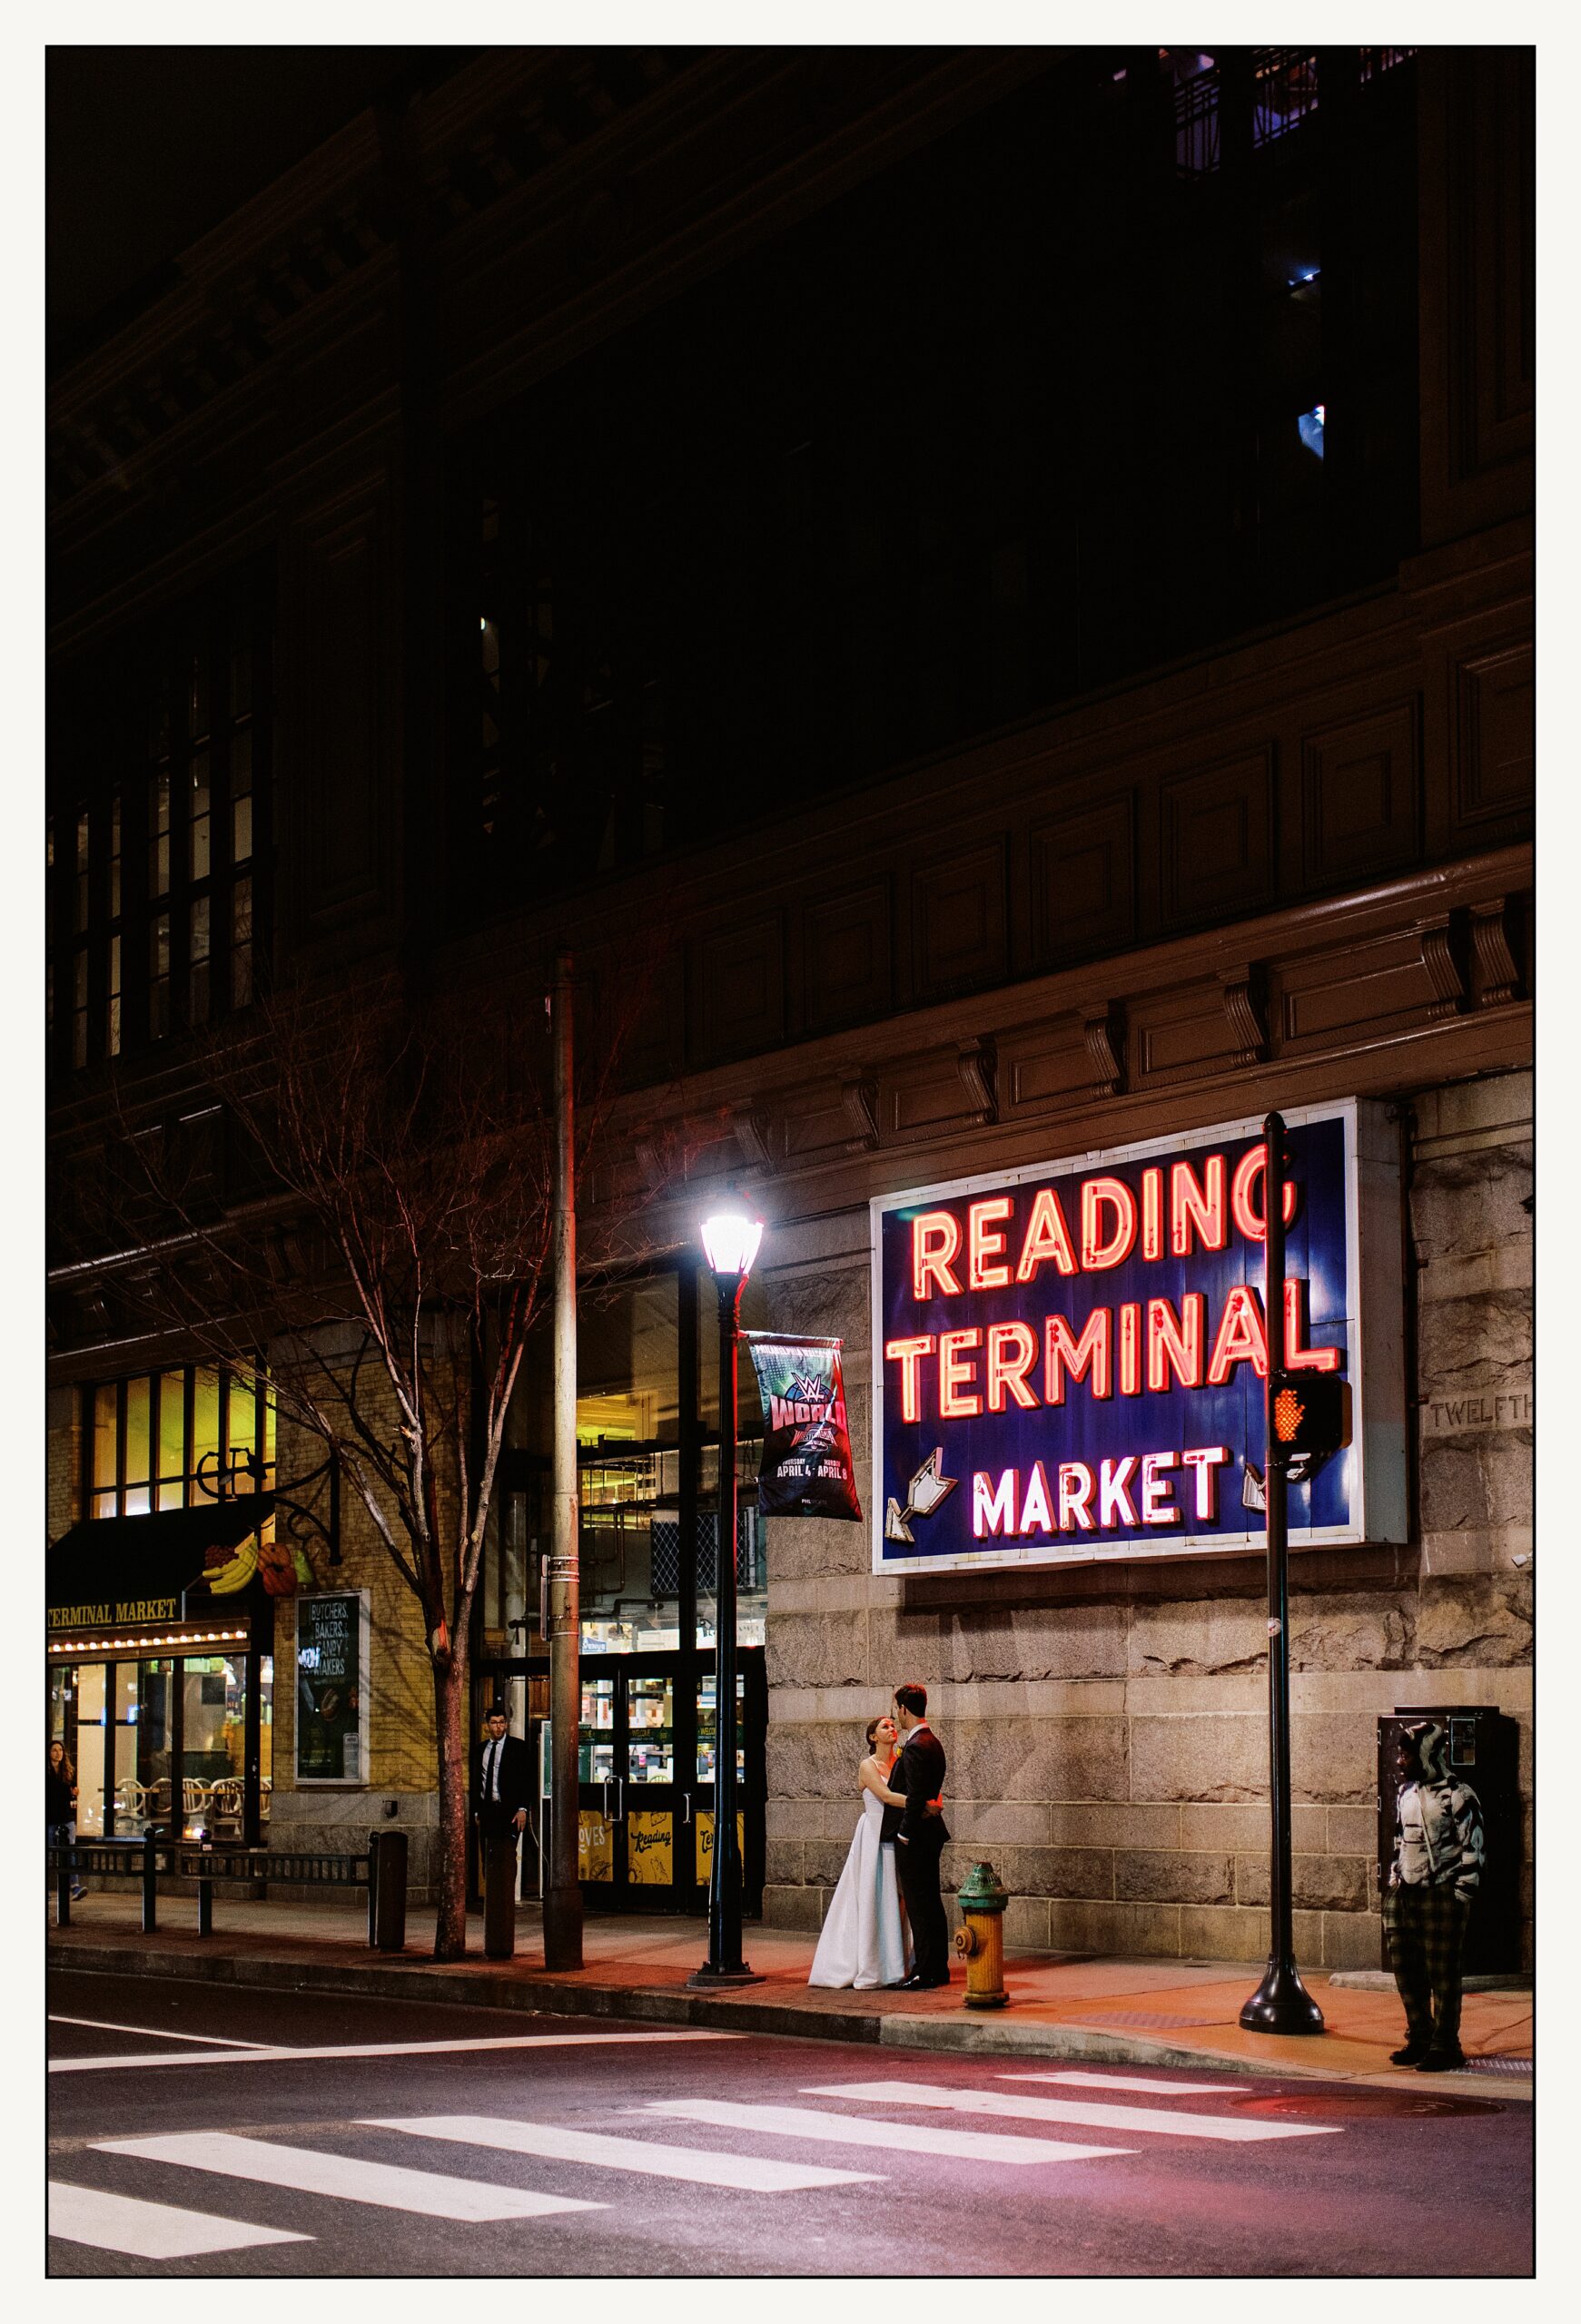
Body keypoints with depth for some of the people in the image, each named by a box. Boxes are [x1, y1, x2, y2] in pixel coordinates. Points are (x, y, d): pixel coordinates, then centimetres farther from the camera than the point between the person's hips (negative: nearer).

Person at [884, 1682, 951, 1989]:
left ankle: (925, 1972, -4)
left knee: (919, 1905, -6)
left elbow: (916, 1796, -23)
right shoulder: (932, 1742, 13)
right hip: (930, 1832, 10)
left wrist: (904, 1834, -16)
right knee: (931, 1903, 14)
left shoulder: (915, 1747, -18)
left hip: (914, 1837, -10)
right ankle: (939, 1967, 19)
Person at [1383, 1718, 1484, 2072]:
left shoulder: (1458, 1796, -9)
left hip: (1441, 1896, -7)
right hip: (1406, 1894, 7)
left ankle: (1445, 2046, 5)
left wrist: (1459, 1898, -13)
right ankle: (1419, 2039, 21)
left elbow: (1473, 1851, -9)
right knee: (1405, 1969, 9)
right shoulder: (1405, 1794, 13)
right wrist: (1393, 1887, 16)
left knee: (1442, 1973, -2)